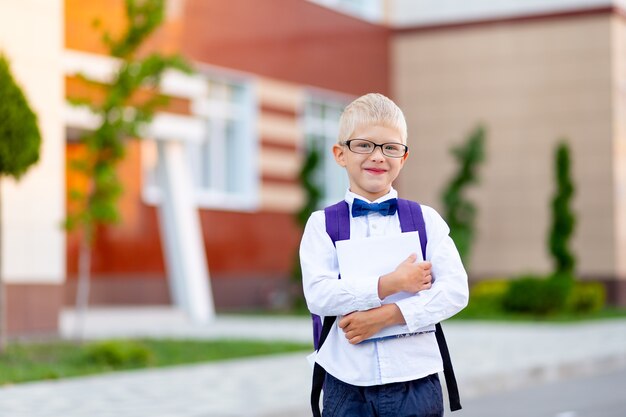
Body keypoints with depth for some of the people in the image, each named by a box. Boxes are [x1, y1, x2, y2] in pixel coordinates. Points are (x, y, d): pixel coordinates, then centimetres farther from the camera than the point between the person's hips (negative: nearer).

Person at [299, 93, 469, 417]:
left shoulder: (426, 219, 4)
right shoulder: (322, 224, 1)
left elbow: (456, 289, -7)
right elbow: (318, 295, -13)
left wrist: (388, 314, -17)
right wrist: (391, 284, -19)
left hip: (415, 381, 1)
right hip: (347, 386, -1)